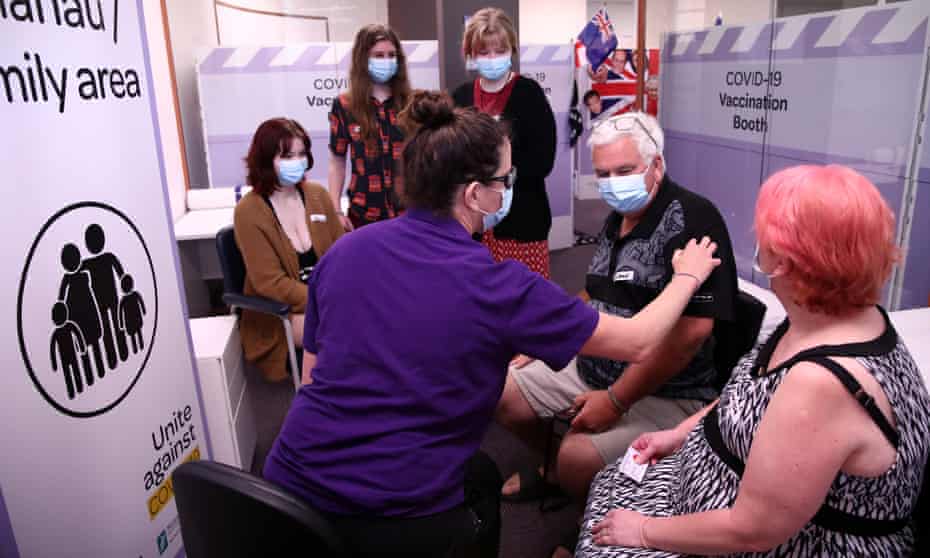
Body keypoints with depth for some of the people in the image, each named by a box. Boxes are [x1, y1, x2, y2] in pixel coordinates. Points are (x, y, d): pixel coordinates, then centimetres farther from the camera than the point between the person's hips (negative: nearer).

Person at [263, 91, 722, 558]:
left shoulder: (343, 250, -2)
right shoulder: (497, 286, -16)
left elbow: (313, 375, 8)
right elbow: (638, 342, -4)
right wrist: (688, 276, 14)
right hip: (394, 520, -4)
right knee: (483, 476, 27)